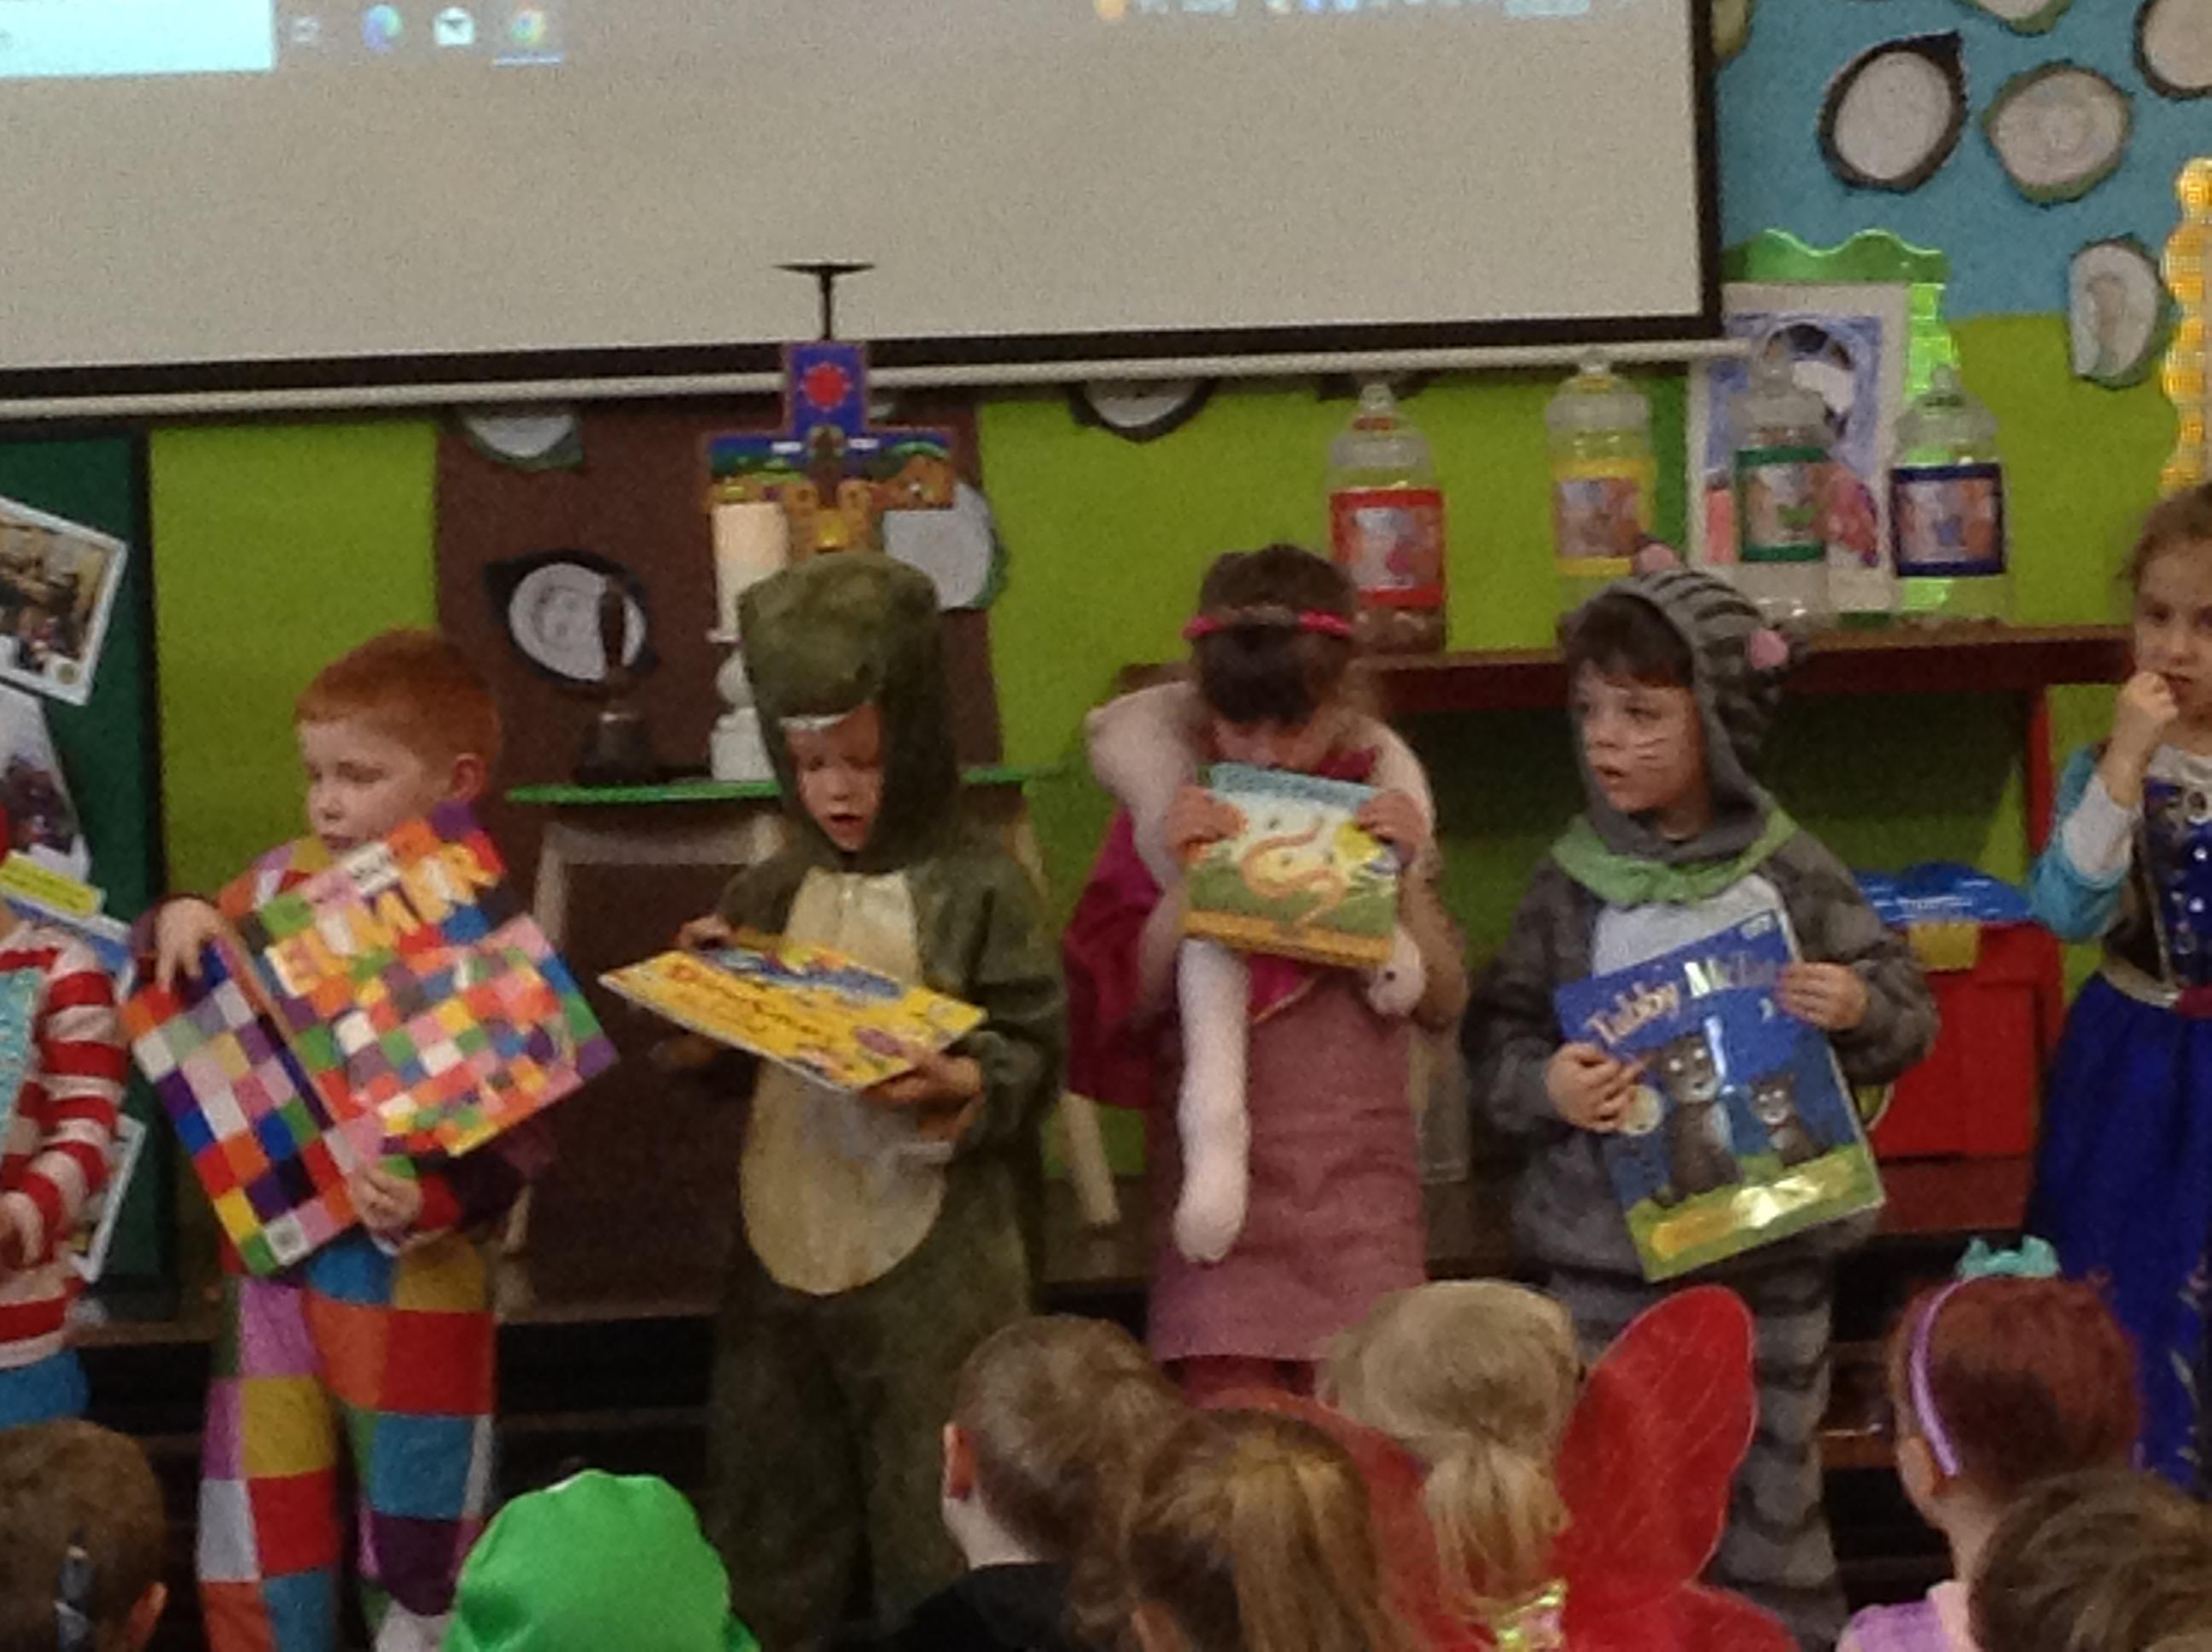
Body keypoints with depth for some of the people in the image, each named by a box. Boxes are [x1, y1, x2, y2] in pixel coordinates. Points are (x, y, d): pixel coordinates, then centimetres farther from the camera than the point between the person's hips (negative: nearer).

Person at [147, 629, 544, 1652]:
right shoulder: (279, 885, 2)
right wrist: (179, 924, -5)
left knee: (412, 1538, 8)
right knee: (258, 1536, 13)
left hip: (406, 1279, -5)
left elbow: (516, 1137, -14)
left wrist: (430, 1209, -30)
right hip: (270, 1256, 5)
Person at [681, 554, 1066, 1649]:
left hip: (931, 1253, -5)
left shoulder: (978, 887, -7)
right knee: (770, 1496, 13)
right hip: (786, 1237, 5)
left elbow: (1036, 1052, -9)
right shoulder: (769, 893, 8)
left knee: (933, 1512, 1)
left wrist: (965, 1087, -27)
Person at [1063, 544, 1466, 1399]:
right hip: (1222, 1167, -1)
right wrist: (1186, 876, -12)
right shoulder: (1168, 815, 4)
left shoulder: (1383, 801, 8)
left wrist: (1407, 873, -7)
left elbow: (1442, 1001, 6)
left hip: (1359, 1164, 1)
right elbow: (1130, 1001, -2)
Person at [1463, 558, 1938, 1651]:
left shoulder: (1791, 874, -2)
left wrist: (1858, 1010, -18)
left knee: (1769, 1490, 8)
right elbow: (1496, 1035, 4)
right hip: (1606, 1250, 1)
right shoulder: (1571, 882, 0)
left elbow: (1908, 1017, 4)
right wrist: (1543, 1085, -16)